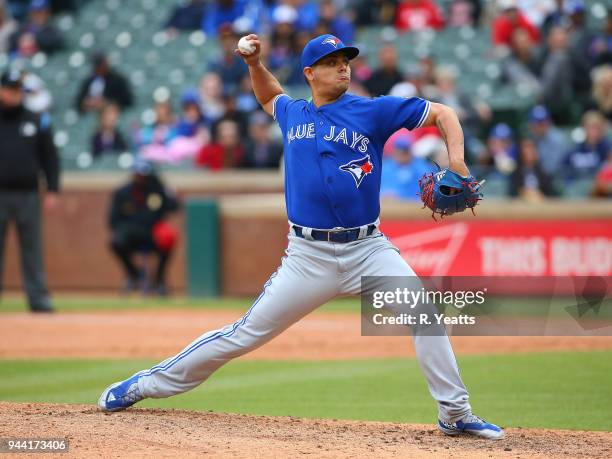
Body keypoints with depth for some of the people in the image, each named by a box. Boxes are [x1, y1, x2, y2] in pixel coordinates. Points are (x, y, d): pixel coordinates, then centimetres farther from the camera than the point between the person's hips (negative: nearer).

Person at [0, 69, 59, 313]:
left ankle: (38, 297, 0)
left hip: (28, 194, 0)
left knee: (32, 249, 0)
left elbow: (50, 157, 9)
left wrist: (52, 190, 1)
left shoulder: (37, 121, 8)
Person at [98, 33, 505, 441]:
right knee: (247, 334, -1)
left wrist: (456, 159, -13)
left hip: (368, 249, -1)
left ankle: (455, 414, -8)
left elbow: (442, 114, 2)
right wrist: (255, 63, 18)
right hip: (309, 256, 1)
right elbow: (269, 96, 36)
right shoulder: (293, 115, 11)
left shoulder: (374, 112, 1)